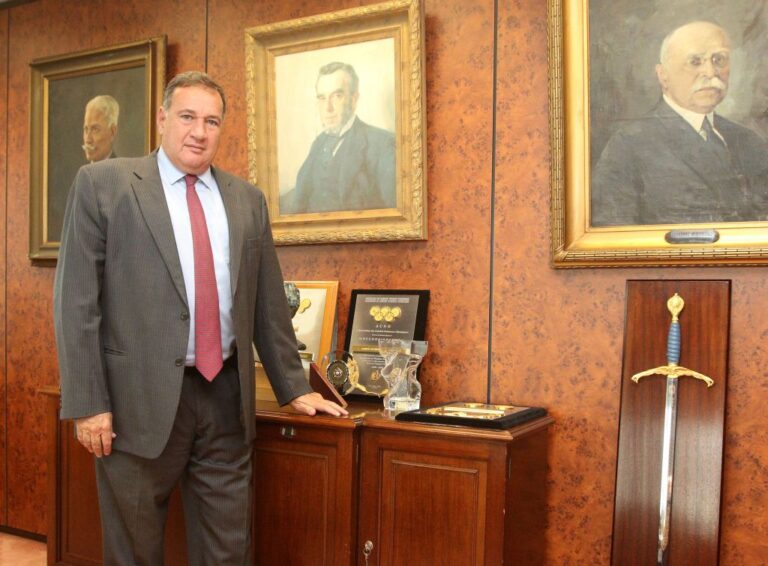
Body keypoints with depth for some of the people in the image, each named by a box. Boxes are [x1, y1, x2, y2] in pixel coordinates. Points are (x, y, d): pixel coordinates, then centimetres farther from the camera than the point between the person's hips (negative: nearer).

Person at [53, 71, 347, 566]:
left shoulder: (248, 200, 10)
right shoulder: (103, 184, -1)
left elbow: (268, 303, 13)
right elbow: (76, 299, -5)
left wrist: (293, 388, 13)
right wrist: (87, 402, -10)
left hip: (226, 395, 3)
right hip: (141, 397, -3)